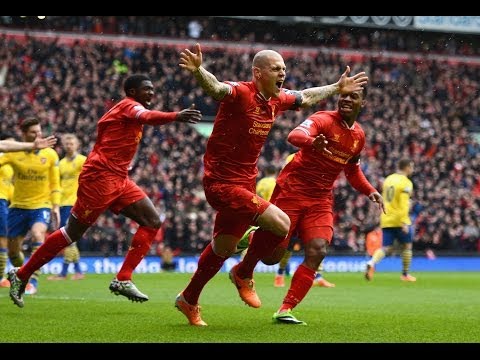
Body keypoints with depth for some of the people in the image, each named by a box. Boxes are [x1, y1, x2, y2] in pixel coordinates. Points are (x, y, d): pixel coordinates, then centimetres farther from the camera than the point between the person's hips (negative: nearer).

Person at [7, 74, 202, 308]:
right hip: (100, 177, -10)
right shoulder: (130, 106, -7)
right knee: (72, 232, -4)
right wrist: (176, 116, -47)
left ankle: (123, 280, -6)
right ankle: (21, 275, 7)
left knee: (152, 221, -2)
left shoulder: (128, 109, 22)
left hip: (118, 179, 10)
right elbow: (148, 117, -31)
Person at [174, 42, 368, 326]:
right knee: (281, 223, -17)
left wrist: (337, 88, 34)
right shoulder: (241, 93, -18)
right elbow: (216, 88, -40)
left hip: (245, 183, 9)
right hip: (223, 183, -9)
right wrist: (198, 71, -60)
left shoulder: (278, 99, 7)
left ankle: (188, 300, 35)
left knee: (223, 248, 18)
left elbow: (306, 98, 29)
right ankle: (244, 274, 7)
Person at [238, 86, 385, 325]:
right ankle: (242, 272, 33)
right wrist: (312, 141, -56)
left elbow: (352, 170, 28)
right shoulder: (323, 120, -13)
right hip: (292, 191, -5)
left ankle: (285, 310, -8)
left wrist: (370, 191, 12)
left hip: (321, 200, 6)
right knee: (272, 255, -3)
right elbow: (295, 135, -33)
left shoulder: (359, 136, 10)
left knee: (318, 252, -15)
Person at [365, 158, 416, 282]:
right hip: (399, 220, -6)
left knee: (386, 248, 3)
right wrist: (404, 223, -21)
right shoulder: (406, 183, -9)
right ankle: (405, 274, 19)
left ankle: (372, 263, -24)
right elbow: (403, 204, -18)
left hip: (386, 220, 6)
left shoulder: (388, 179, 13)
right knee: (407, 246, 12)